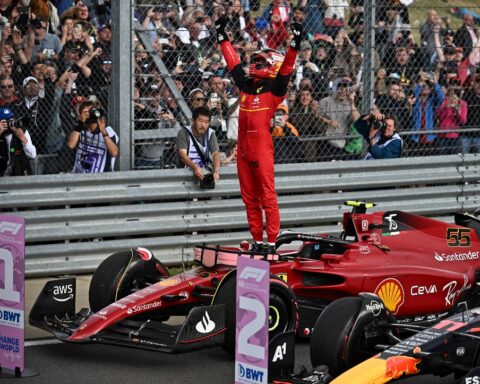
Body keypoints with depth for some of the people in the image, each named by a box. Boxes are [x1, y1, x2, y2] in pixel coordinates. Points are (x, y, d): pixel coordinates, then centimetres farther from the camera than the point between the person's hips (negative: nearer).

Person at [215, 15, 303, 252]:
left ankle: (271, 241, -3)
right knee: (249, 198, 10)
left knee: (267, 196, -5)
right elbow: (233, 62, 23)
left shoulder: (274, 89, -2)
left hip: (262, 149, -7)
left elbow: (285, 68, -13)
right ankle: (257, 240, 16)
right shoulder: (245, 85, 14)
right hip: (243, 149, 7)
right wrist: (223, 37, 30)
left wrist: (295, 44, -24)